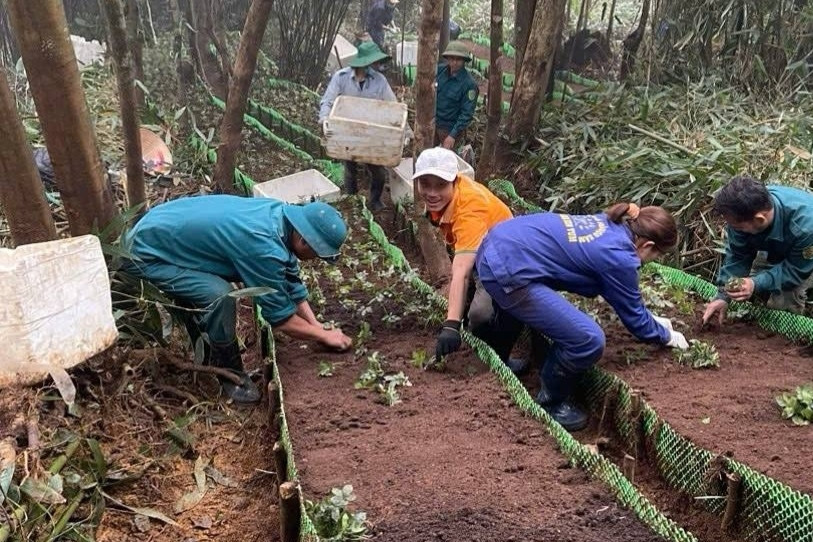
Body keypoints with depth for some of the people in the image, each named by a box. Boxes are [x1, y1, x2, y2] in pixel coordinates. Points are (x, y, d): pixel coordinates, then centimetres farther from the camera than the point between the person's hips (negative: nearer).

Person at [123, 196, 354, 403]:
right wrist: (324, 336, -5)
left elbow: (290, 278, 9)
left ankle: (206, 354, 39)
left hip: (158, 230, 9)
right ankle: (230, 375, -4)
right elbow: (280, 316, -19)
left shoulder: (281, 215, -3)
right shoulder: (263, 245, -30)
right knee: (219, 296, -23)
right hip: (145, 253, -9)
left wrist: (317, 325, 7)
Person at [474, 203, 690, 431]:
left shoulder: (608, 224, 17)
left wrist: (651, 319, 41)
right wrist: (666, 335, 27)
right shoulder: (619, 256, -8)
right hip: (508, 270, -10)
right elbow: (633, 317, 8)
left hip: (496, 246, 10)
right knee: (588, 341, -10)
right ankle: (549, 403, 14)